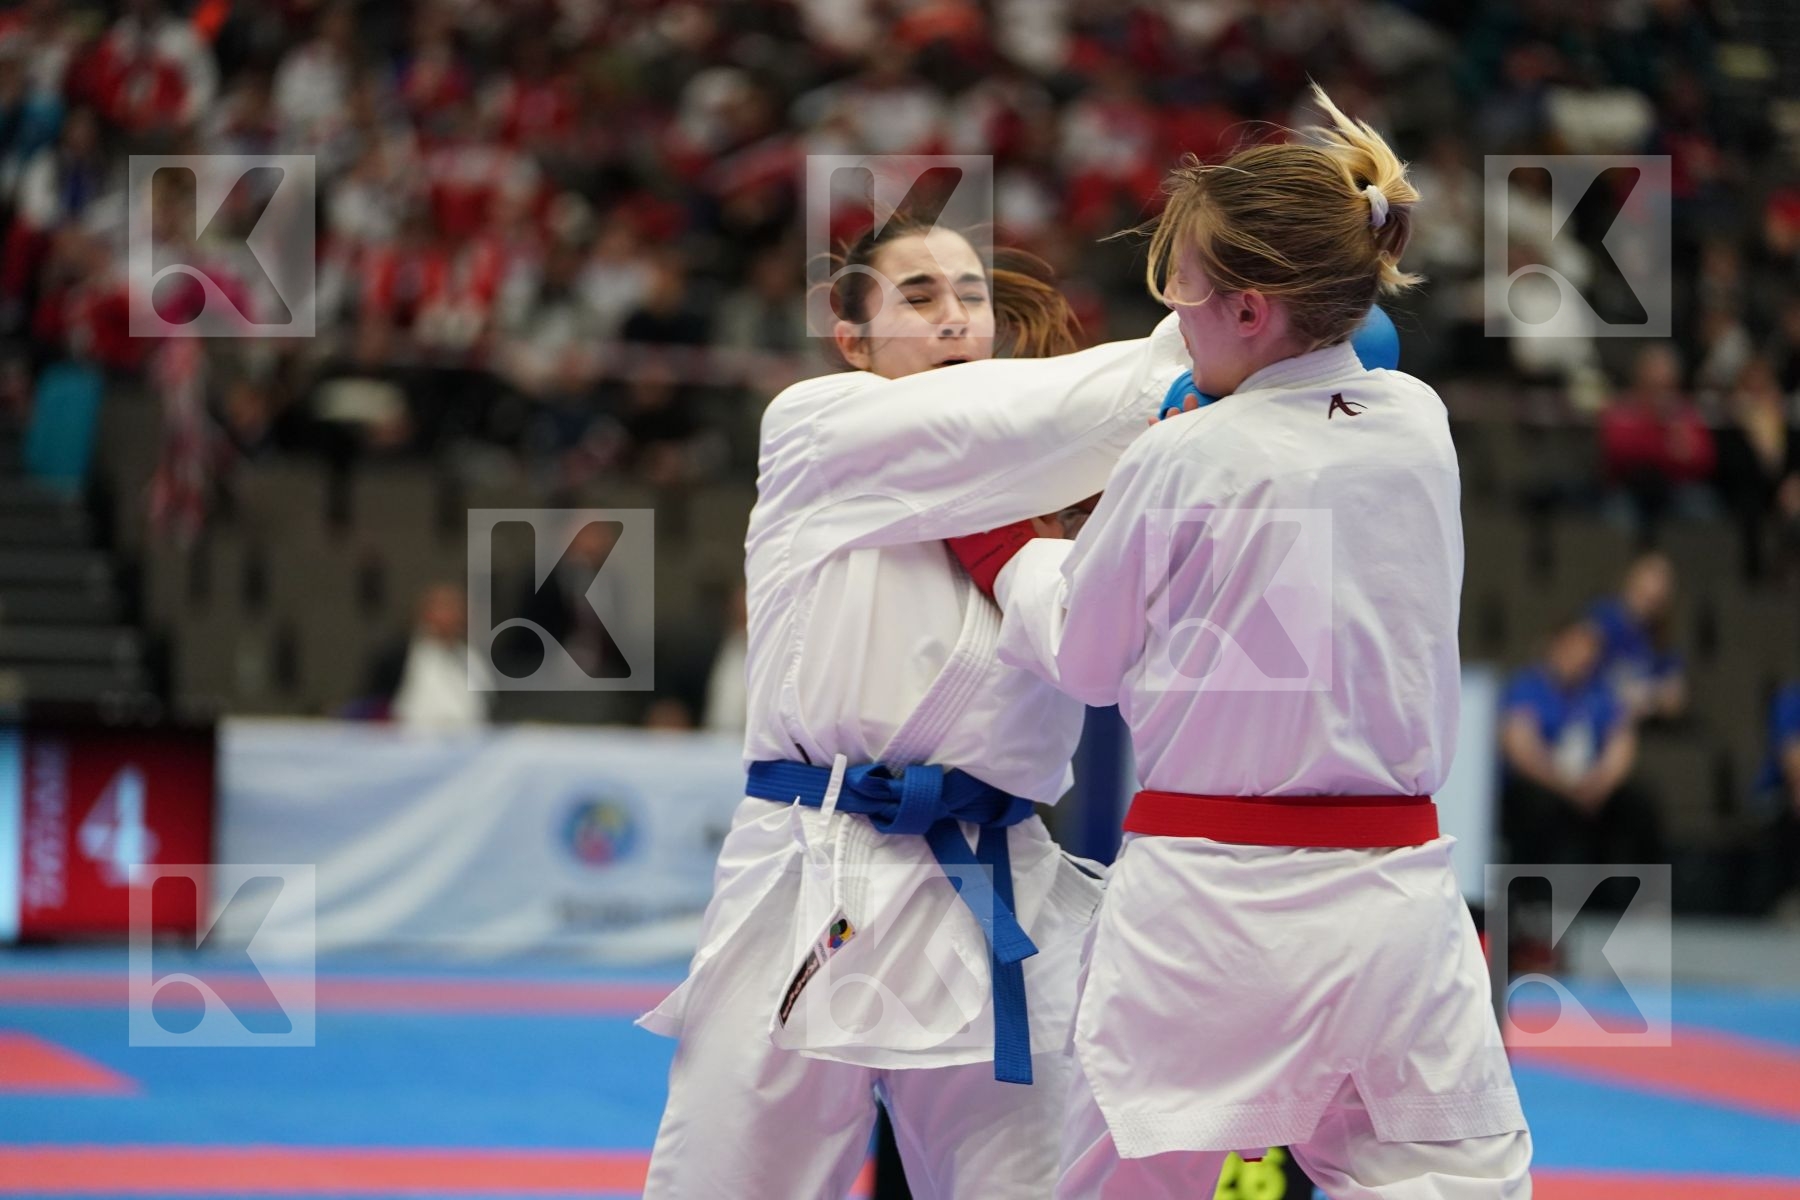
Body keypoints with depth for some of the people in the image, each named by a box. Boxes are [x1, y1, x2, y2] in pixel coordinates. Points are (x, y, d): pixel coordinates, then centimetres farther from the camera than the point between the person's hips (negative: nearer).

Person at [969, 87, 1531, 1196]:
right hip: (1396, 891, 4)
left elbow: (1080, 658, 4)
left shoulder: (1179, 465, -11)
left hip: (1204, 909, -4)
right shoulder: (1418, 426, 2)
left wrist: (1019, 557, 22)